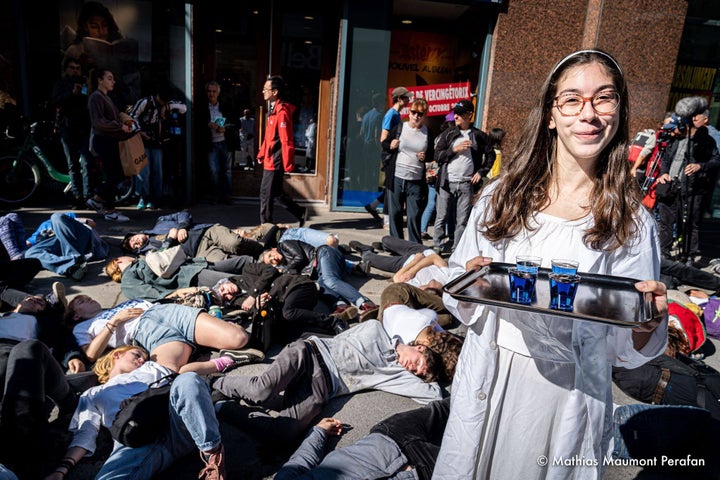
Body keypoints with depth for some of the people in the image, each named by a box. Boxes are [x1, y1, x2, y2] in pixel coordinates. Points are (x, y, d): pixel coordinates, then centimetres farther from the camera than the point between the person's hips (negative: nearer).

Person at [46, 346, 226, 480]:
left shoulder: (149, 369, 38)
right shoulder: (93, 395, 35)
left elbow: (183, 382, 23)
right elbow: (85, 435, 19)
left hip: (175, 425, 1)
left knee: (188, 379, -33)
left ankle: (213, 453, -23)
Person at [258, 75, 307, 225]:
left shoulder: (282, 112, -17)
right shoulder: (273, 110, 13)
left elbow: (286, 141, -20)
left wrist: (288, 164, -21)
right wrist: (261, 154, 18)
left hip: (275, 161, -10)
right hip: (270, 160, 10)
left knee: (266, 194, 0)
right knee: (276, 192, 17)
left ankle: (266, 225, 13)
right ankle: (300, 213, 27)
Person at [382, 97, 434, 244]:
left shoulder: (427, 133, 7)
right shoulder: (399, 128, 5)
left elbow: (432, 154, 18)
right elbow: (384, 144, 15)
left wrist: (425, 157, -4)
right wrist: (390, 146, -8)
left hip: (416, 181, 0)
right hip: (396, 178, 1)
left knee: (414, 216, -2)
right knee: (395, 213, 6)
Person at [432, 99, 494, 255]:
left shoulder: (478, 135, 7)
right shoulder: (449, 134, 8)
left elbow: (491, 154, 16)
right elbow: (437, 156, 2)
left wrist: (481, 172, 6)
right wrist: (454, 149, -10)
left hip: (467, 184, 0)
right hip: (447, 182, 0)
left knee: (462, 221, 2)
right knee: (441, 218, 1)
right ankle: (437, 248, 9)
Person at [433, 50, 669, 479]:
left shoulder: (632, 221, -6)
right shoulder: (502, 196, -3)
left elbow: (627, 351, -3)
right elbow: (462, 303, 3)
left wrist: (649, 321, -23)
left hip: (570, 394, -1)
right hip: (490, 383, 2)